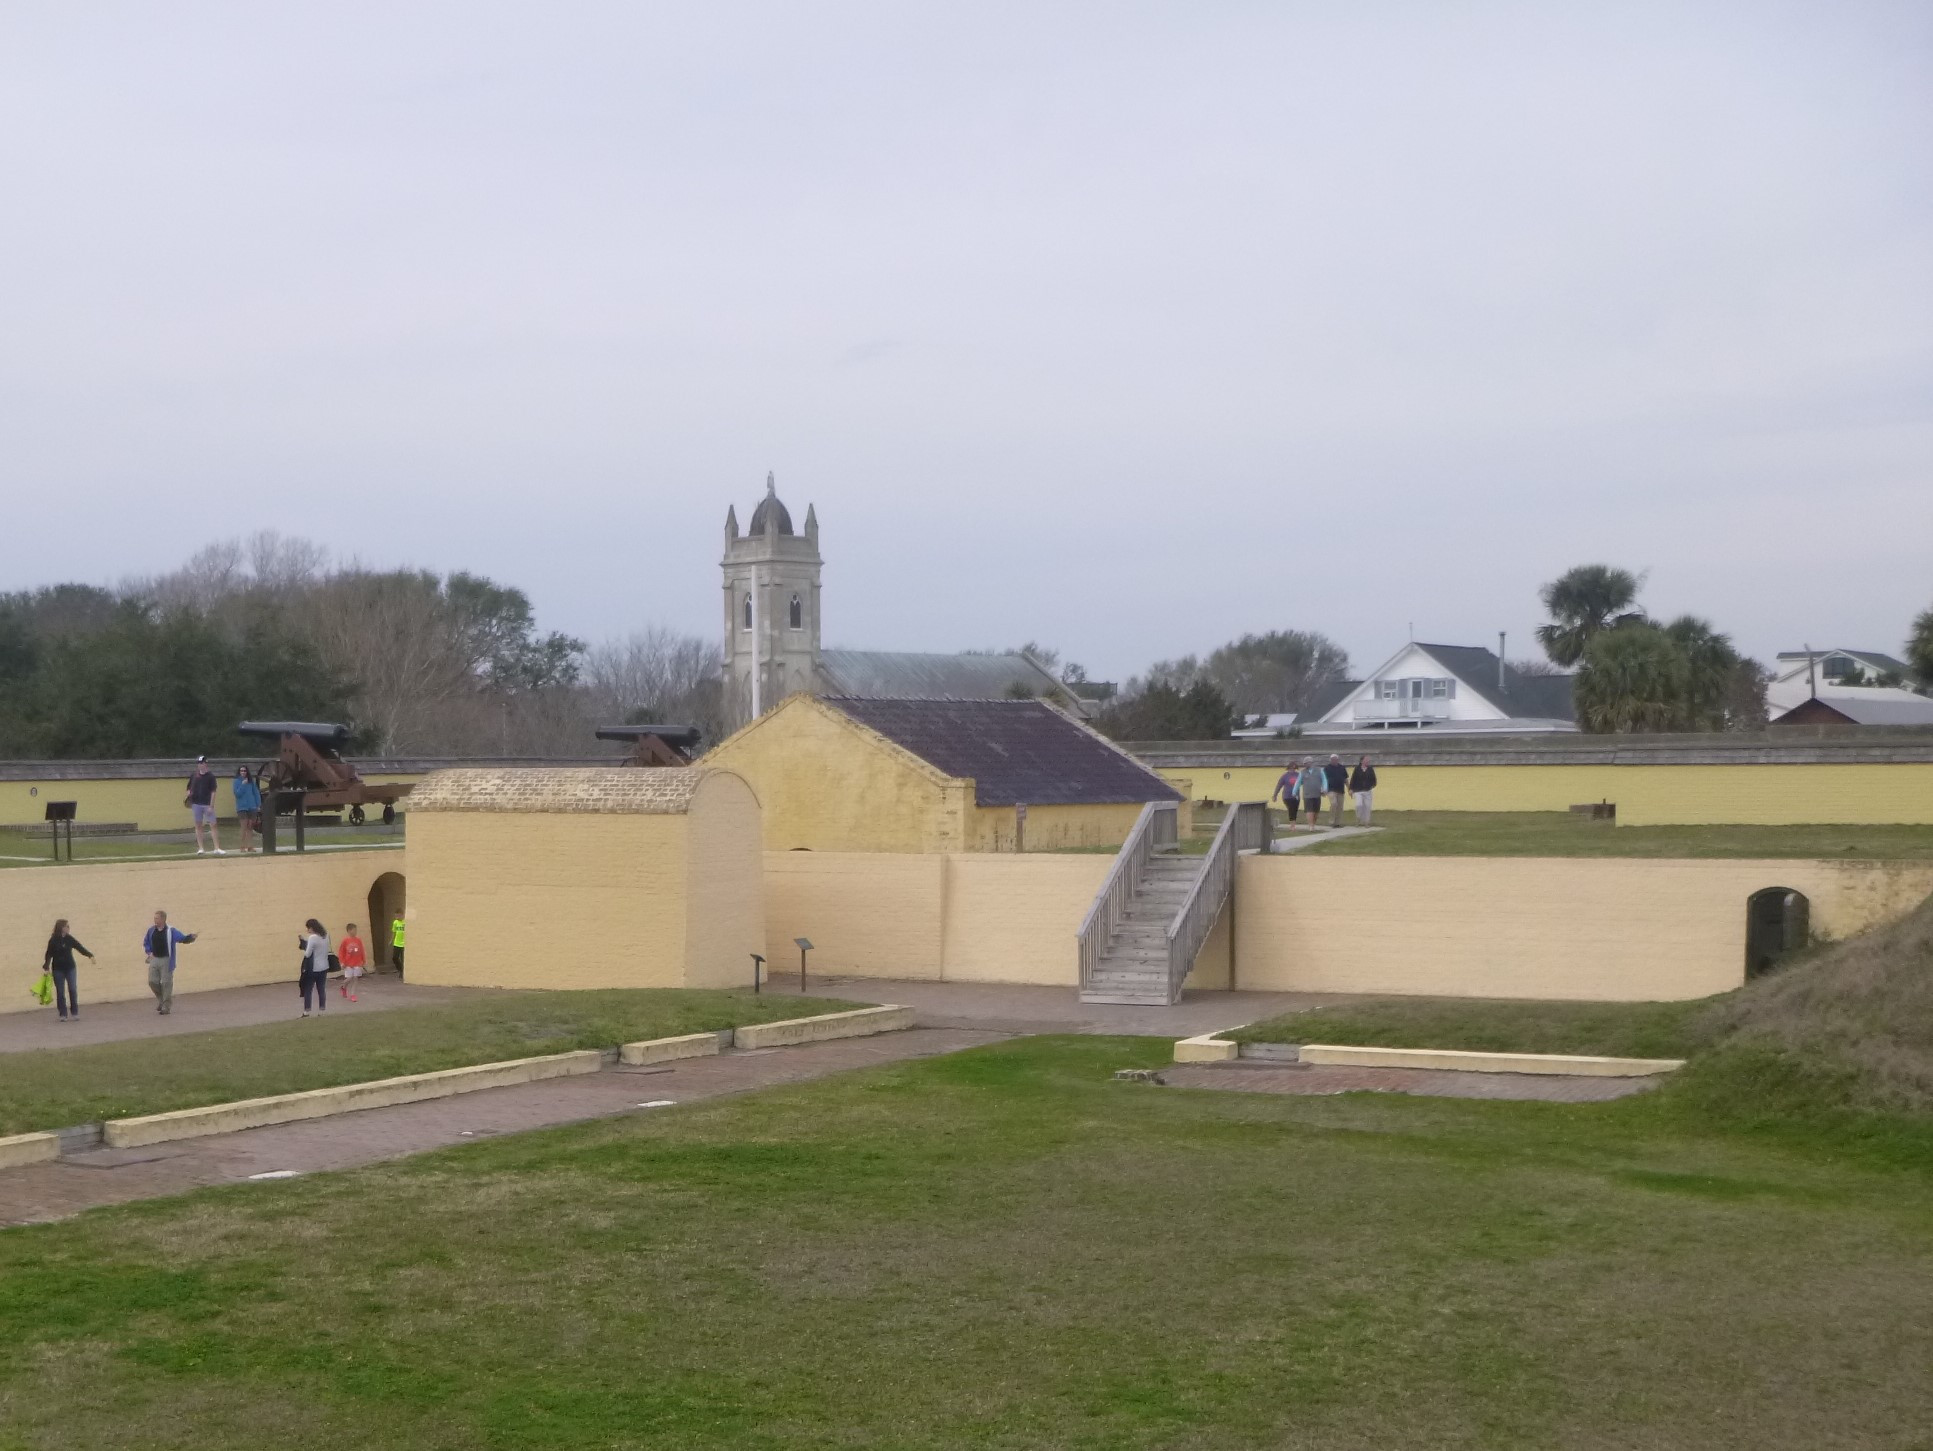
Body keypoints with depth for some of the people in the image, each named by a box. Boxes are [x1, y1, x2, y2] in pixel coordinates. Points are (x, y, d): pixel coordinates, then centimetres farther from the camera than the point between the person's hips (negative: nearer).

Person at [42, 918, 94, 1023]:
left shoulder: (70, 939, 1)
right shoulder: (53, 941, -6)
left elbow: (80, 948, -2)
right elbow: (49, 955, -4)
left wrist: (90, 955, -14)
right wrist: (46, 967, -13)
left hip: (70, 968, 2)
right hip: (58, 969, -2)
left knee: (73, 990, -4)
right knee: (60, 992, 2)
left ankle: (75, 1013, 4)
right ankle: (63, 1014, 9)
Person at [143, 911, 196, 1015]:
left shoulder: (171, 931, -8)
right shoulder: (151, 931, 5)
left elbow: (183, 938, -14)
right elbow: (146, 942, 21)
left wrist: (191, 937, -34)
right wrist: (149, 952, 5)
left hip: (166, 960, -4)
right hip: (154, 959, 4)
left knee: (166, 983, -4)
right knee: (152, 982, 1)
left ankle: (166, 1007, 4)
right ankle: (160, 999, 27)